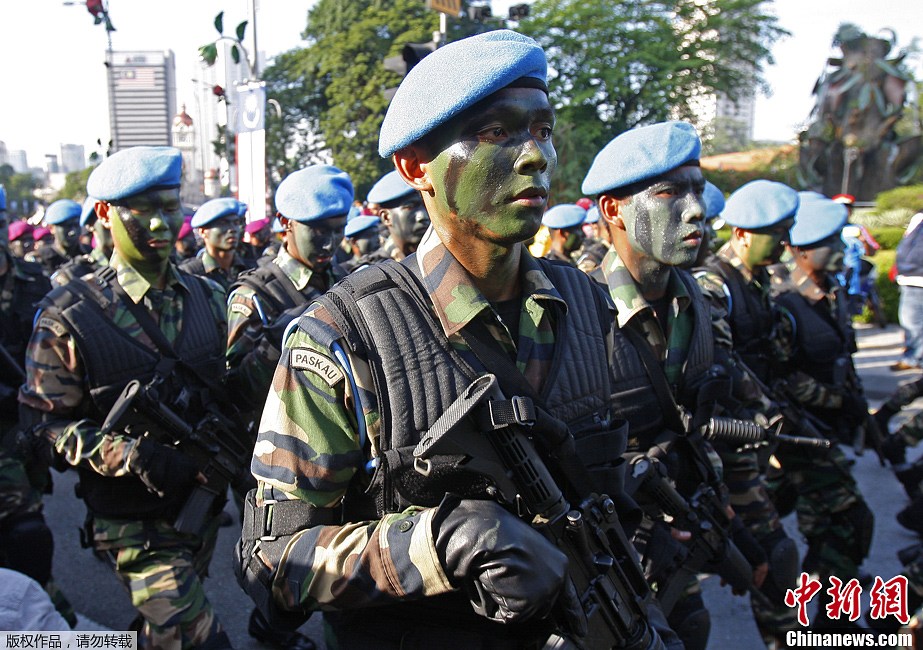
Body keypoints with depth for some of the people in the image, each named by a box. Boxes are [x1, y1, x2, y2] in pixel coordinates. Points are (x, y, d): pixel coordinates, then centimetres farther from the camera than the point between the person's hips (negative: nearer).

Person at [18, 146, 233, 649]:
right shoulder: (69, 316, -13)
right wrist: (134, 455, -26)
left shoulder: (207, 298, 2)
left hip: (203, 502, 6)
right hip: (136, 524, -5)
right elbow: (45, 420, -13)